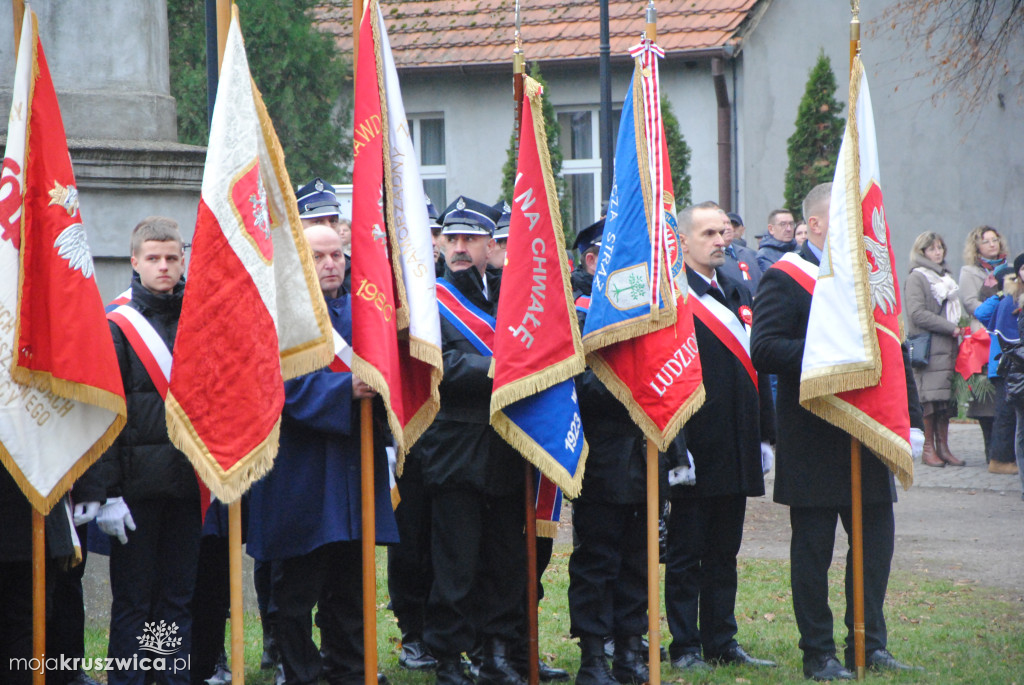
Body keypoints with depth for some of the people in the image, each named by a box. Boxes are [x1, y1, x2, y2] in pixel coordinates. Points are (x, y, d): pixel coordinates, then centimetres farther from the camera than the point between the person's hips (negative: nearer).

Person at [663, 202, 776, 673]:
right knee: (685, 556, 1)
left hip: (736, 453, 7)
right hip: (694, 451, -7)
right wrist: (676, 449, -18)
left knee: (723, 554, 12)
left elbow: (756, 367, 20)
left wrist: (765, 436, 15)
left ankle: (722, 642, 18)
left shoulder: (739, 295, 16)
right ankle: (685, 647, 6)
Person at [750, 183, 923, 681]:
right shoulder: (784, 280, -7)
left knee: (877, 540, 7)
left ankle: (870, 645, 17)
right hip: (813, 440, -6)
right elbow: (764, 350, -18)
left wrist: (911, 418, 9)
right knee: (813, 548, 1)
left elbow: (896, 352, 18)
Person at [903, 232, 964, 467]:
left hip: (948, 347, 7)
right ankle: (928, 448, -5)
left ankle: (943, 447, 5)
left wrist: (958, 328, 10)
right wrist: (950, 327, -13)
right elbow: (917, 314, -13)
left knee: (946, 400, 3)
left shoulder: (945, 277, 22)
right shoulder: (916, 278, -2)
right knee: (931, 399, -10)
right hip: (928, 348, -7)